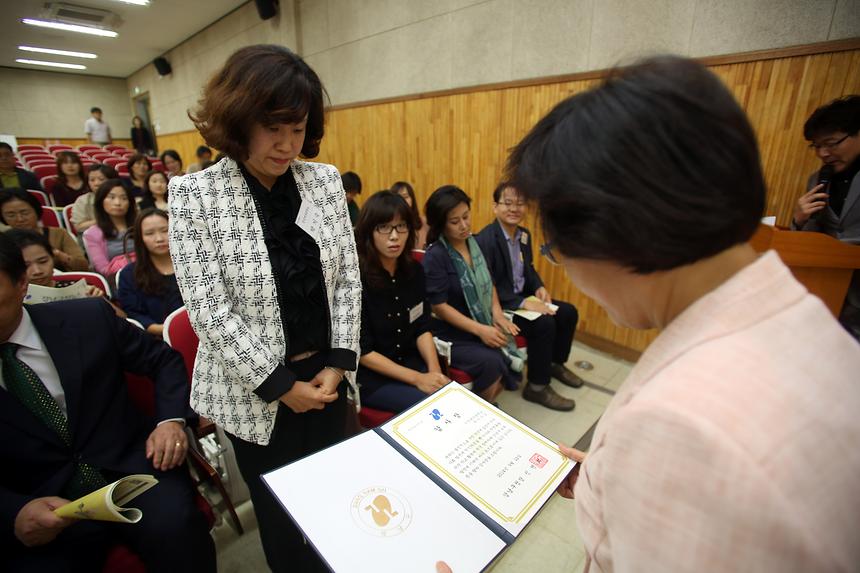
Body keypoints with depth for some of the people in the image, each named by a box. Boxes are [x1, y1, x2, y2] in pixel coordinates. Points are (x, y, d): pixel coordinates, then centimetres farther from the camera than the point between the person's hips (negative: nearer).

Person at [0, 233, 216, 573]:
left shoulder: (89, 318, -4)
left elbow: (164, 359, 7)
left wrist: (171, 419, -9)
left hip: (130, 470, 0)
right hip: (42, 508, 1)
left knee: (174, 528, -26)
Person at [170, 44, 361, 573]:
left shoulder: (326, 180, -2)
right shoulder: (195, 194, -11)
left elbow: (348, 279, -1)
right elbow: (208, 309, -14)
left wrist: (338, 364, -7)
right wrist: (280, 384, -14)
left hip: (326, 375, 3)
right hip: (254, 391, -2)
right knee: (280, 509, 20)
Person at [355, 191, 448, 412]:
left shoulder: (414, 270, 0)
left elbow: (422, 327, 4)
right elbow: (362, 351, -17)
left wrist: (434, 370, -12)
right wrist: (416, 378, -20)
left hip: (410, 361, 6)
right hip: (369, 375, -5)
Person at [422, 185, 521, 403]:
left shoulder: (474, 243, 5)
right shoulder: (435, 256, -16)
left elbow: (488, 282, 16)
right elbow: (439, 306, -18)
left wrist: (497, 311, -2)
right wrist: (479, 329, -21)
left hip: (483, 324, 7)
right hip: (449, 333, -6)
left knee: (512, 356, -12)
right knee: (491, 362, -26)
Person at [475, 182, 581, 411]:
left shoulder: (524, 235, 5)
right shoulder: (485, 240, -21)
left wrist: (538, 288, -4)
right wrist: (523, 303, -28)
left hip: (523, 297, 9)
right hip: (497, 305, -9)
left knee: (568, 312, 3)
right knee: (544, 323, -24)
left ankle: (555, 363, 26)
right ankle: (537, 387, -5)